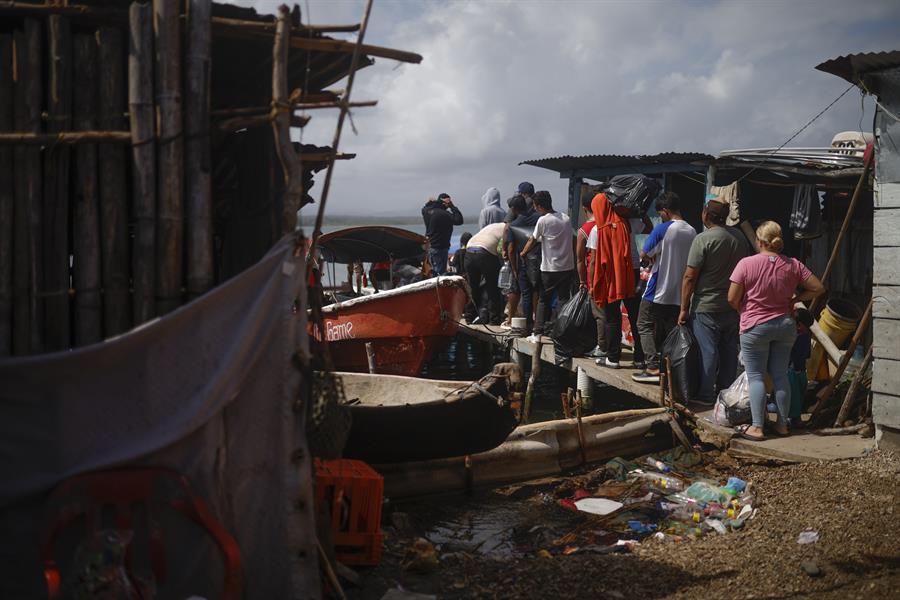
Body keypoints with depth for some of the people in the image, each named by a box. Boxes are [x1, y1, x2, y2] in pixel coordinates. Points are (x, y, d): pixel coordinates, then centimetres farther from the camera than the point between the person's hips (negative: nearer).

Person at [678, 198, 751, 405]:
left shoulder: (703, 239, -16)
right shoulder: (740, 237, 5)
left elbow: (690, 277, -15)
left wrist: (684, 308, -9)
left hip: (707, 307, -6)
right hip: (733, 306, 6)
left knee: (707, 351, 1)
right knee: (729, 349, 14)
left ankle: (705, 395, 7)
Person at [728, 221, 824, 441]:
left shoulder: (747, 264, -14)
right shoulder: (793, 265, -2)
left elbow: (732, 299, -11)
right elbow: (818, 288, 2)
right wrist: (794, 299, 10)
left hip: (755, 326, -4)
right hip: (785, 325, 4)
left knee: (756, 376, 1)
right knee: (780, 375, 13)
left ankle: (757, 427, -1)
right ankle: (782, 424, 17)